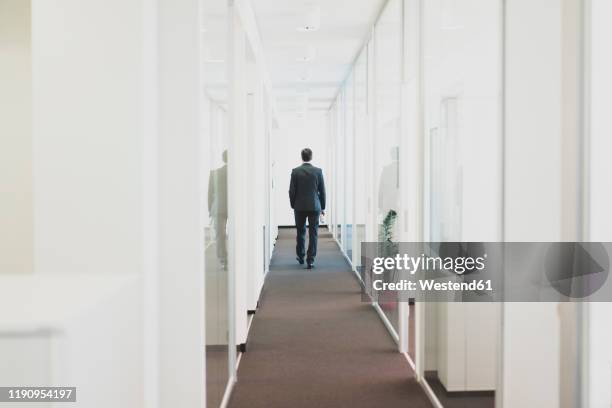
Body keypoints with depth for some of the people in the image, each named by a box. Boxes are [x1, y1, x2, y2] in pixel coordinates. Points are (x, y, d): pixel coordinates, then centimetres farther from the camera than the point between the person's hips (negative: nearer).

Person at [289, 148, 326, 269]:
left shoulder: (295, 171, -5)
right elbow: (322, 191, 0)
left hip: (299, 207, 1)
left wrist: (293, 205, 10)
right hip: (314, 206, -1)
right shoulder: (318, 171, -4)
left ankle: (301, 256, 28)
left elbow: (292, 191, -4)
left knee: (300, 232, 16)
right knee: (313, 234, 2)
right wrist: (323, 207, 10)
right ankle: (310, 260, -2)